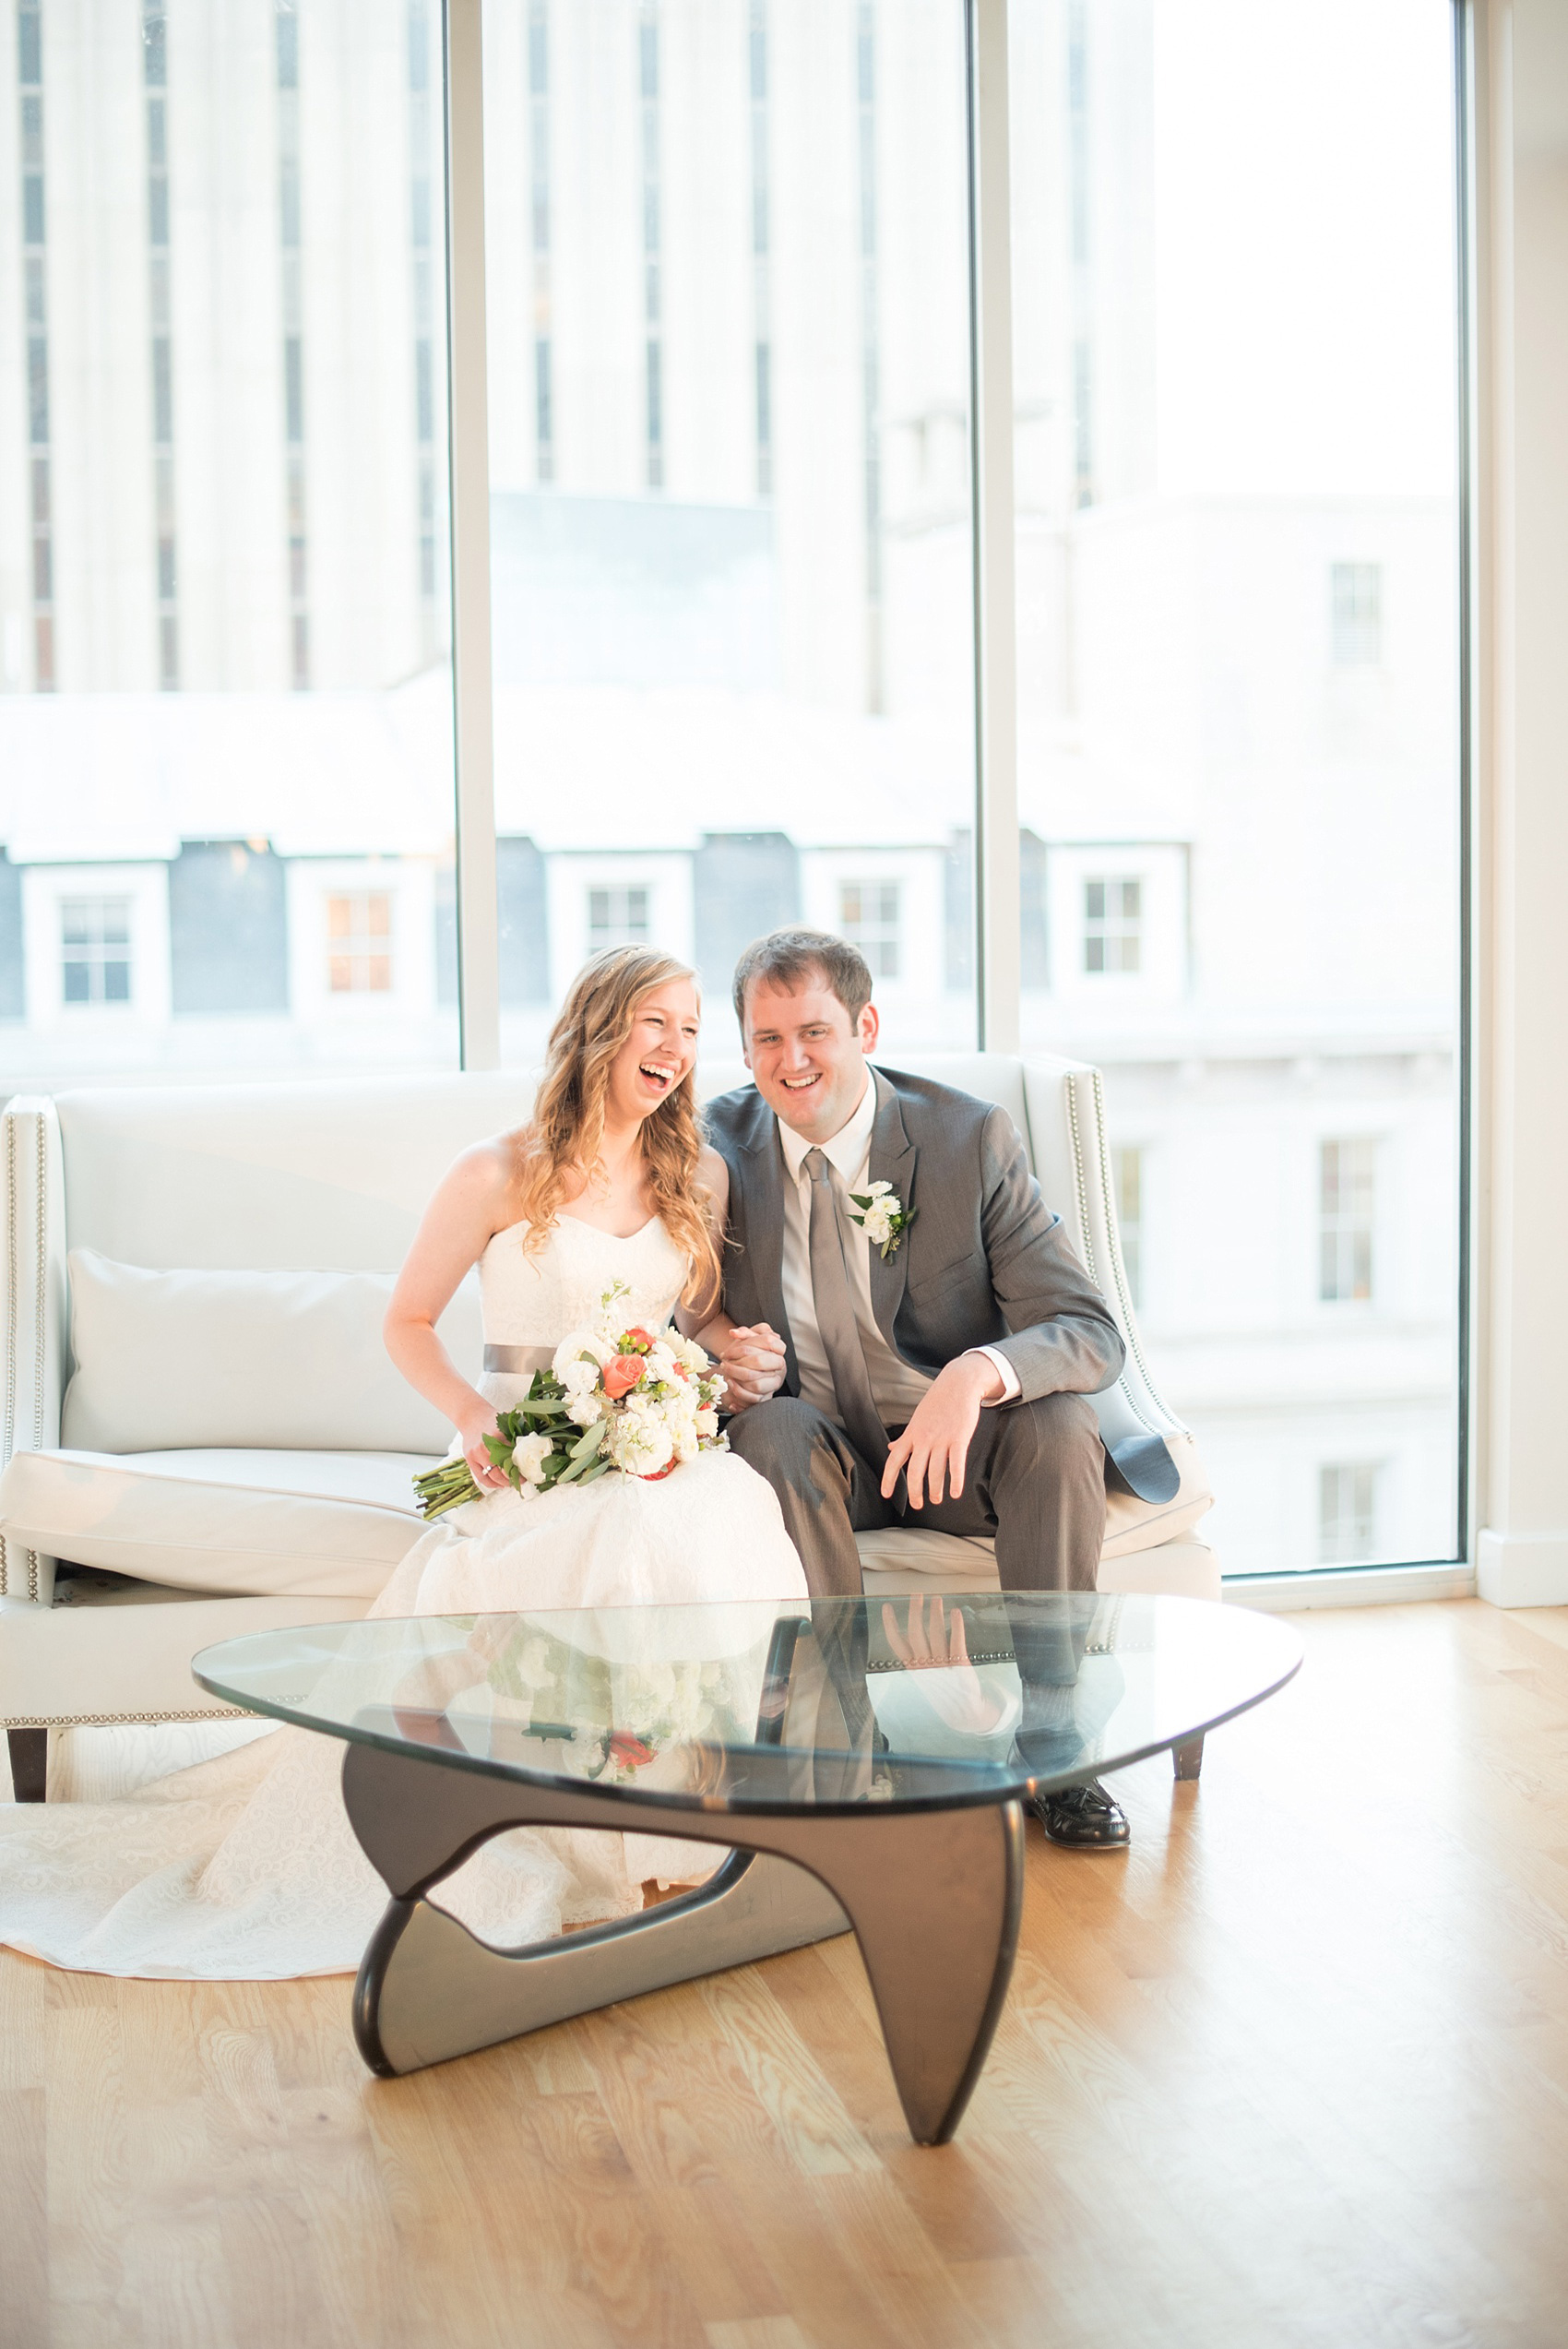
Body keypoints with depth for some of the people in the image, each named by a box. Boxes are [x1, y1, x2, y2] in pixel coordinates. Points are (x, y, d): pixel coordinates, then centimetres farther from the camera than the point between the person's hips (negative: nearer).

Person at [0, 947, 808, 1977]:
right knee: (622, 1537, -38)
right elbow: (408, 1324, 5)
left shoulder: (701, 1175, 11)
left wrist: (739, 1353, -1)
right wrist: (471, 1413, -12)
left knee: (733, 1506, -33)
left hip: (660, 1448, 4)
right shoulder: (500, 1176, -2)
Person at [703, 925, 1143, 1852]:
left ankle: (1049, 1739, -19)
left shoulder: (972, 1136, -12)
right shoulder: (719, 1144, -6)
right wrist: (719, 1353, -21)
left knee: (1063, 1422, -31)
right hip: (818, 1451, 1)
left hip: (956, 1440, -1)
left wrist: (976, 1375, -40)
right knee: (770, 1428, -32)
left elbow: (1092, 1332, -18)